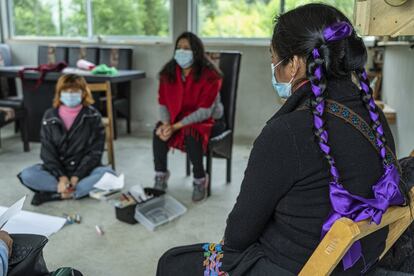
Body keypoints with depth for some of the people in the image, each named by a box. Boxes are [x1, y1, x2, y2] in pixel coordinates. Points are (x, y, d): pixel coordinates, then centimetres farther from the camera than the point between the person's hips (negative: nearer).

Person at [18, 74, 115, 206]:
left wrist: (76, 177, -19)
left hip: (85, 170, -1)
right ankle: (85, 189, -24)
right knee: (27, 175, -23)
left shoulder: (93, 116, -5)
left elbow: (95, 152, -9)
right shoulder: (50, 117, 0)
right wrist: (61, 177, -19)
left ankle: (54, 194, -25)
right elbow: (47, 152, -4)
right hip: (58, 170, 2)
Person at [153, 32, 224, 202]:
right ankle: (161, 175, -7)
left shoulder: (209, 75, -21)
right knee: (159, 130, -22)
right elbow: (163, 103, -3)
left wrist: (176, 126, -28)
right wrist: (166, 123, -24)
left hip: (209, 119, -5)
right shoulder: (169, 73, -5)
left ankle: (200, 179, -12)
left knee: (191, 134, -34)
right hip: (178, 117, 5)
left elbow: (205, 111, -24)